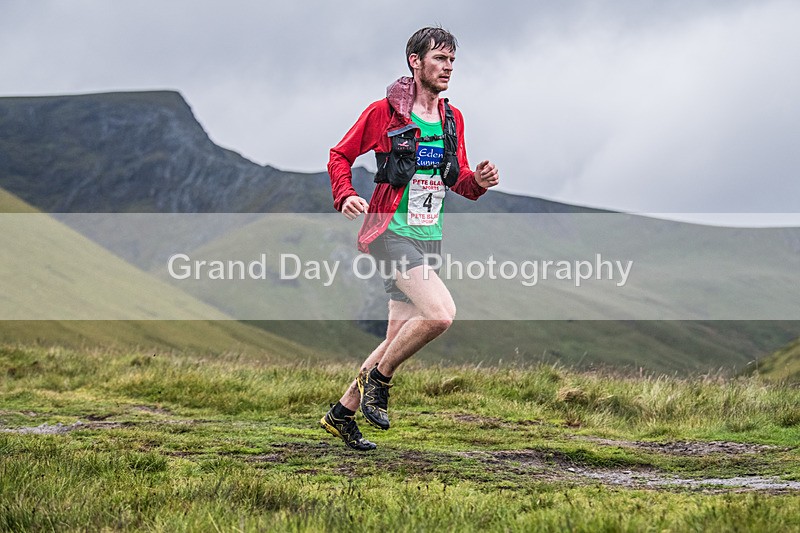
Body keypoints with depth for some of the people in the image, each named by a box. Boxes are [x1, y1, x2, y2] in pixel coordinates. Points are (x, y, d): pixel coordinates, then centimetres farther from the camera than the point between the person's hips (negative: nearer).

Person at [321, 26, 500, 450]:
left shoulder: (453, 118, 12)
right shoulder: (385, 111, -7)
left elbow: (457, 179, 19)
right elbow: (340, 156, 2)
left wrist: (477, 181, -3)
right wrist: (345, 196, -15)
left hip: (429, 238, 7)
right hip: (391, 232, -7)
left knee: (399, 335, 9)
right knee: (440, 314, -24)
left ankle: (342, 414, 23)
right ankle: (377, 379, -3)